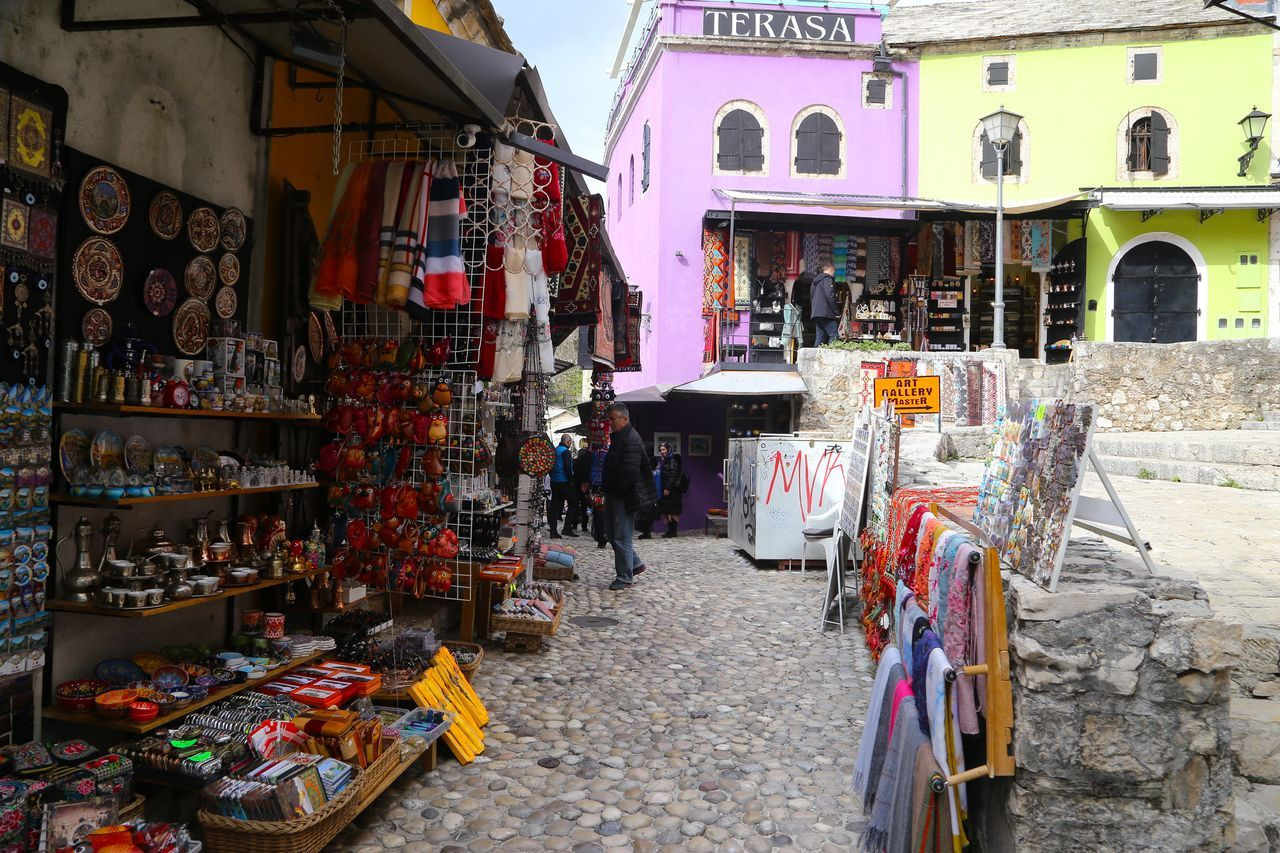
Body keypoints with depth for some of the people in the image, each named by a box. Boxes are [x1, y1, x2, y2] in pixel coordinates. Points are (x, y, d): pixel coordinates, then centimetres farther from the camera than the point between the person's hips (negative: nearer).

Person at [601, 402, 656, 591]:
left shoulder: (631, 440, -19)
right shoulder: (618, 437, 15)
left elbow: (630, 473, -25)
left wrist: (613, 490, -15)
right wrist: (608, 492, 14)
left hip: (625, 497, -10)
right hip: (615, 496, 10)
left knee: (622, 538, -3)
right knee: (614, 536, 17)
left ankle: (625, 577, 7)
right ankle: (635, 564, 30)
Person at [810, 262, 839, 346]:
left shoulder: (815, 281, 22)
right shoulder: (828, 279, -5)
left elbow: (811, 298, 25)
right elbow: (830, 296, -15)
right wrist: (837, 312, -11)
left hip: (815, 314, 9)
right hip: (826, 313, -9)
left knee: (819, 338, 8)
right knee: (833, 335, -10)